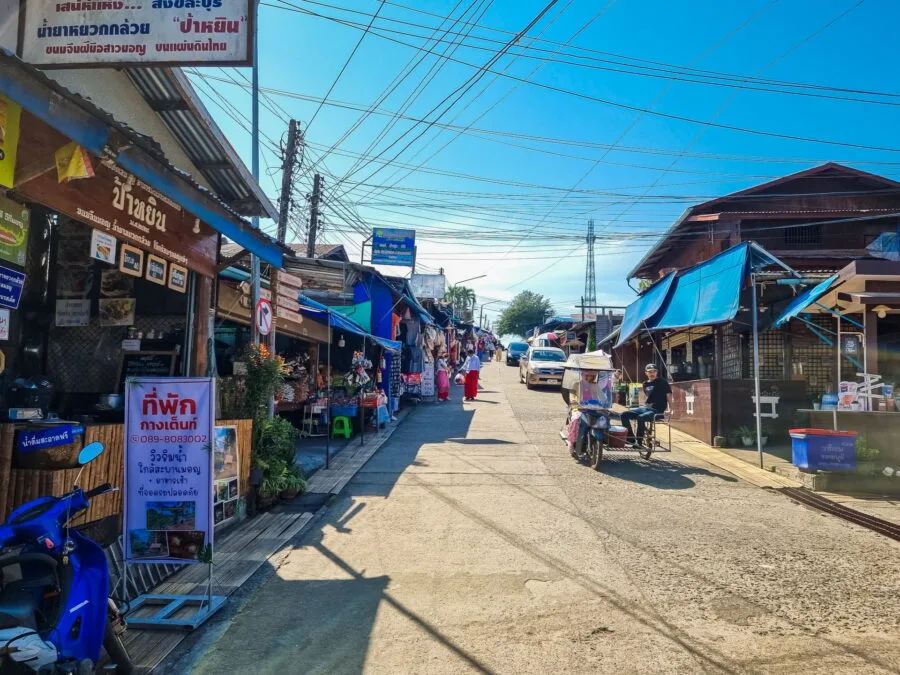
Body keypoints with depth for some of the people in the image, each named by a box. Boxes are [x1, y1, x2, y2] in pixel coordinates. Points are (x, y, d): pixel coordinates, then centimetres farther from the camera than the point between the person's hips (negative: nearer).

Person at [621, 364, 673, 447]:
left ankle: (639, 443, -23)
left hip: (657, 411, -7)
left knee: (640, 418, -36)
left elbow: (668, 396, -6)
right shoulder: (645, 384, 14)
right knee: (624, 415, -8)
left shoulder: (662, 382, -4)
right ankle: (631, 439, -3)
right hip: (646, 408, 7)